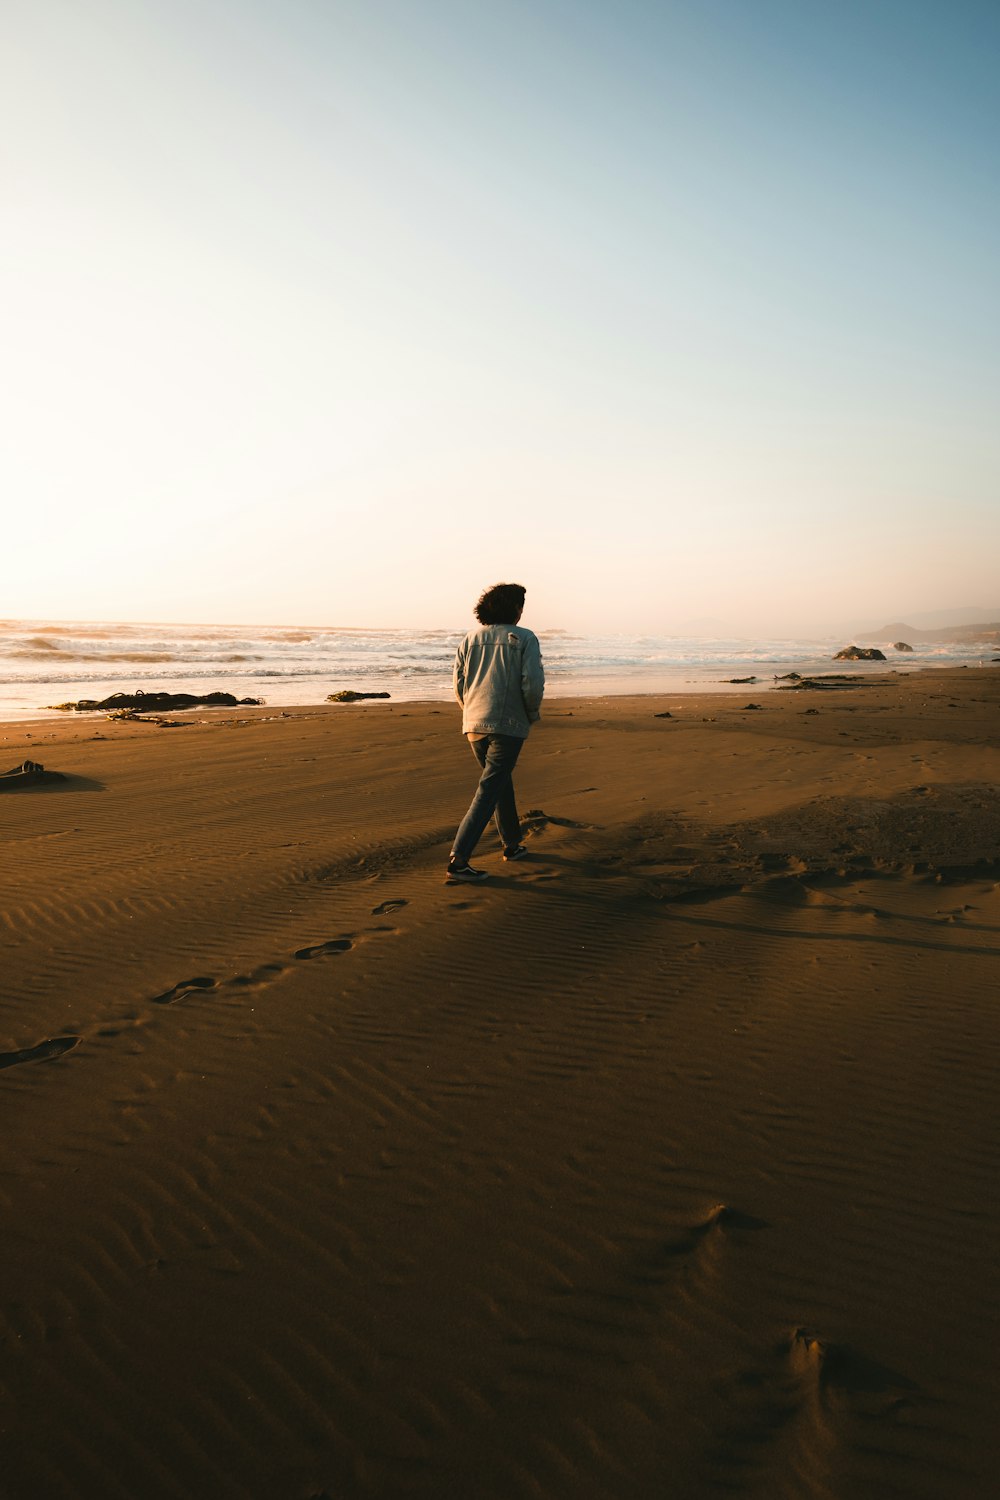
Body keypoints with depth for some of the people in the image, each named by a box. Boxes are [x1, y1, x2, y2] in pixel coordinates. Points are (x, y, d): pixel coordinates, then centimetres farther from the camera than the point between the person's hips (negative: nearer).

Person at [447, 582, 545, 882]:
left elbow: (459, 685, 8)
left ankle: (511, 844, 34)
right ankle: (458, 860, -12)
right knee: (488, 792, -6)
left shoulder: (471, 638, 10)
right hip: (508, 725, -6)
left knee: (502, 781, 23)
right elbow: (533, 684, -13)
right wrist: (532, 714, 4)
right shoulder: (525, 638, -3)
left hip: (473, 724, 6)